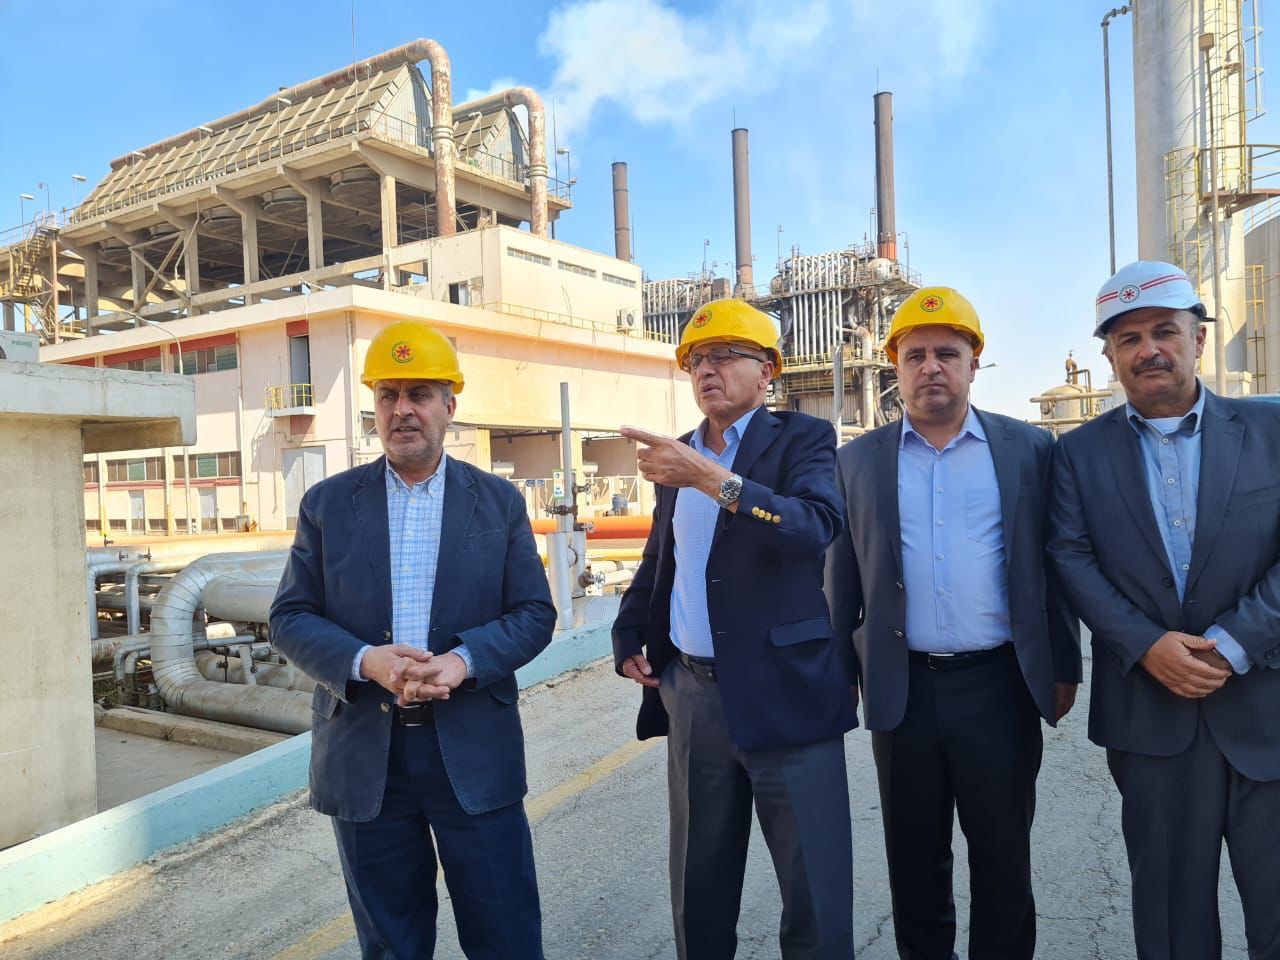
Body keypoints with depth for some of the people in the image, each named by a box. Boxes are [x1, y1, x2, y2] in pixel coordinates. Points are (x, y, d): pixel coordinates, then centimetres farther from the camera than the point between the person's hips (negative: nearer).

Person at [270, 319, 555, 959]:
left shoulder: (499, 502, 3)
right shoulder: (327, 503, 4)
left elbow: (534, 613, 0)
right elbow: (290, 617, 2)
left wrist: (464, 660, -18)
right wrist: (365, 661, -17)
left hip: (475, 753, 0)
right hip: (364, 757, 1)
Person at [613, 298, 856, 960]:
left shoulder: (801, 439, -3)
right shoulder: (677, 457, 13)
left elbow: (816, 526, -23)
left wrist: (710, 477, -31)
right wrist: (629, 635, 10)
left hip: (783, 692, -5)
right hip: (691, 694, 5)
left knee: (816, 893, 4)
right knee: (699, 888, 17)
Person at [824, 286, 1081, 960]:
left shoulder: (1027, 448, 1)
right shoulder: (858, 460, 2)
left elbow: (1051, 565, 4)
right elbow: (842, 575, 5)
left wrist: (1063, 667, 4)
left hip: (999, 684, 0)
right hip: (900, 689, 1)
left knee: (1002, 853, 14)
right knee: (914, 856, 15)